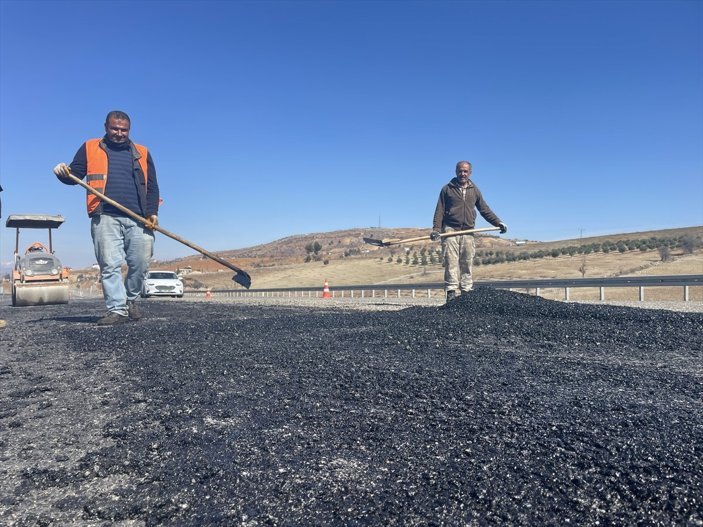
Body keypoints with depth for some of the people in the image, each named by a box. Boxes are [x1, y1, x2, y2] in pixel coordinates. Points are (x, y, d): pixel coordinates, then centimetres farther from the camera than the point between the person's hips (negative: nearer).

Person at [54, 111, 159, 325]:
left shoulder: (142, 153, 18)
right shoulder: (89, 148, 16)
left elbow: (152, 187, 13)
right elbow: (75, 175, 13)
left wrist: (152, 213, -1)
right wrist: (64, 173, -11)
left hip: (138, 219, 1)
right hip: (106, 218, -1)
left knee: (140, 264, -1)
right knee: (110, 265, -7)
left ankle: (130, 301, 20)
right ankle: (117, 309, -3)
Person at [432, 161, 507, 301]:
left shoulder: (474, 190, 17)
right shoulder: (447, 189, 8)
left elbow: (485, 210, 18)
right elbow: (440, 211, 4)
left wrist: (498, 222, 6)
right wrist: (436, 229, -8)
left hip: (468, 232, 3)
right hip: (450, 230, -3)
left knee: (467, 263, 2)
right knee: (451, 262, -10)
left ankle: (466, 292, 5)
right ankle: (452, 291, -12)